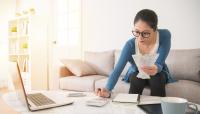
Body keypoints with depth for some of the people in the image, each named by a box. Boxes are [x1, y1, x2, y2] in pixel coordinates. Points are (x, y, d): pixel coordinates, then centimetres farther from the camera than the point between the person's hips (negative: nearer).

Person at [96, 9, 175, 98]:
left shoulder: (165, 36, -29)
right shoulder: (130, 45, -30)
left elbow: (159, 64, -30)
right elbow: (117, 69, -36)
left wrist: (156, 68, -56)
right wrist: (108, 90, -53)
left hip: (157, 73, 1)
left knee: (158, 78, -31)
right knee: (136, 78, -32)